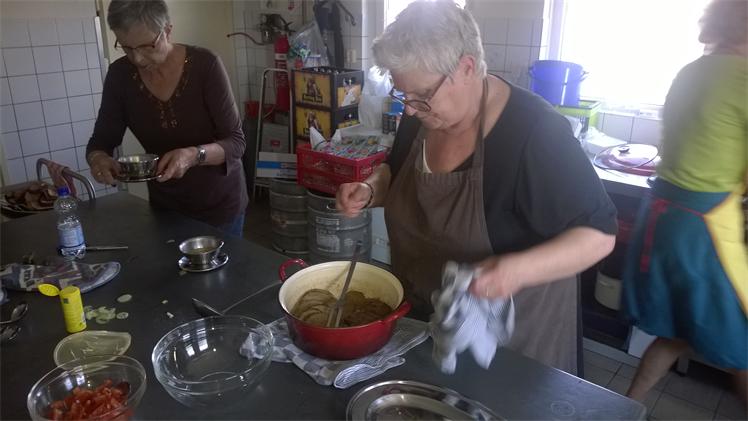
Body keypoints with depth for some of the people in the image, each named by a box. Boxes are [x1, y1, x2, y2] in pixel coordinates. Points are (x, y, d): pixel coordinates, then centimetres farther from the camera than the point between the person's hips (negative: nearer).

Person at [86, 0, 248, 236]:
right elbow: (100, 141, -2)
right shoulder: (121, 75, -9)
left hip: (220, 202, -3)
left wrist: (195, 155, -39)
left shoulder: (205, 65, -20)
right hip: (165, 205, 4)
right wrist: (98, 158, -25)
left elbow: (236, 142, -20)